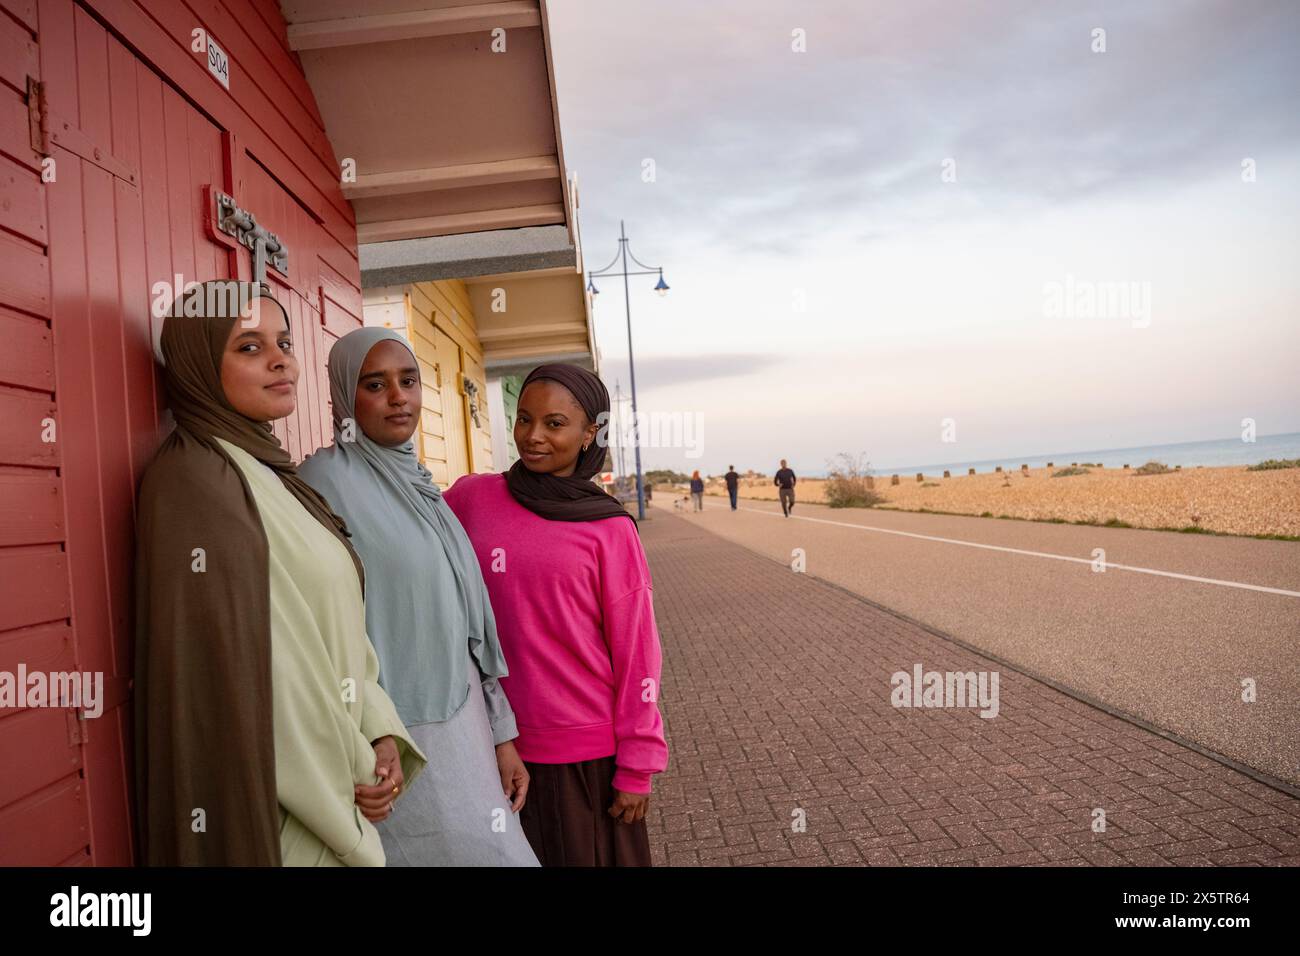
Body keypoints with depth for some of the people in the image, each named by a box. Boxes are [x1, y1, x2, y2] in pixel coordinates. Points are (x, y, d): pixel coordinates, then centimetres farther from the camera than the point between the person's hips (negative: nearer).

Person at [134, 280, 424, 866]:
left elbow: (334, 632, 8)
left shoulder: (271, 472, 9)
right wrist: (348, 770, -13)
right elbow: (237, 659, -21)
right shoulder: (193, 479, -17)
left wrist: (379, 734, -3)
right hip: (285, 804, -8)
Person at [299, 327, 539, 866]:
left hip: (462, 721, 7)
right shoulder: (327, 479, -12)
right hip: (397, 739, -7)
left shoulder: (418, 482, 9)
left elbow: (467, 623, 9)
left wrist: (500, 733, 9)